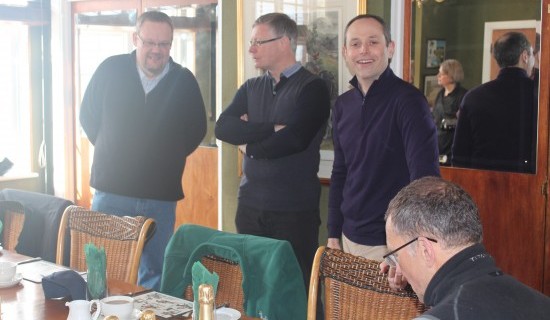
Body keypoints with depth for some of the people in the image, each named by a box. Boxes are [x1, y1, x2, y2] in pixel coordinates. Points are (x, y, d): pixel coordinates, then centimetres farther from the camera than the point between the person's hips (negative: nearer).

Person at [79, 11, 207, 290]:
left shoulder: (184, 81, 1)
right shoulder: (111, 70, 0)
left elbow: (197, 129, 13)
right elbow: (88, 116, 10)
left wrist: (170, 155, 6)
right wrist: (108, 148, 7)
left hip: (161, 197, 1)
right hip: (111, 191, 0)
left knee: (155, 272, 9)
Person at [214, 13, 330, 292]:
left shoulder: (312, 88, -6)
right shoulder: (251, 88, 13)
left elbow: (294, 140, -19)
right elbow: (223, 128, -2)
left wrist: (248, 146, -4)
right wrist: (271, 128, -14)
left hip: (294, 209, -5)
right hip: (250, 204, 6)